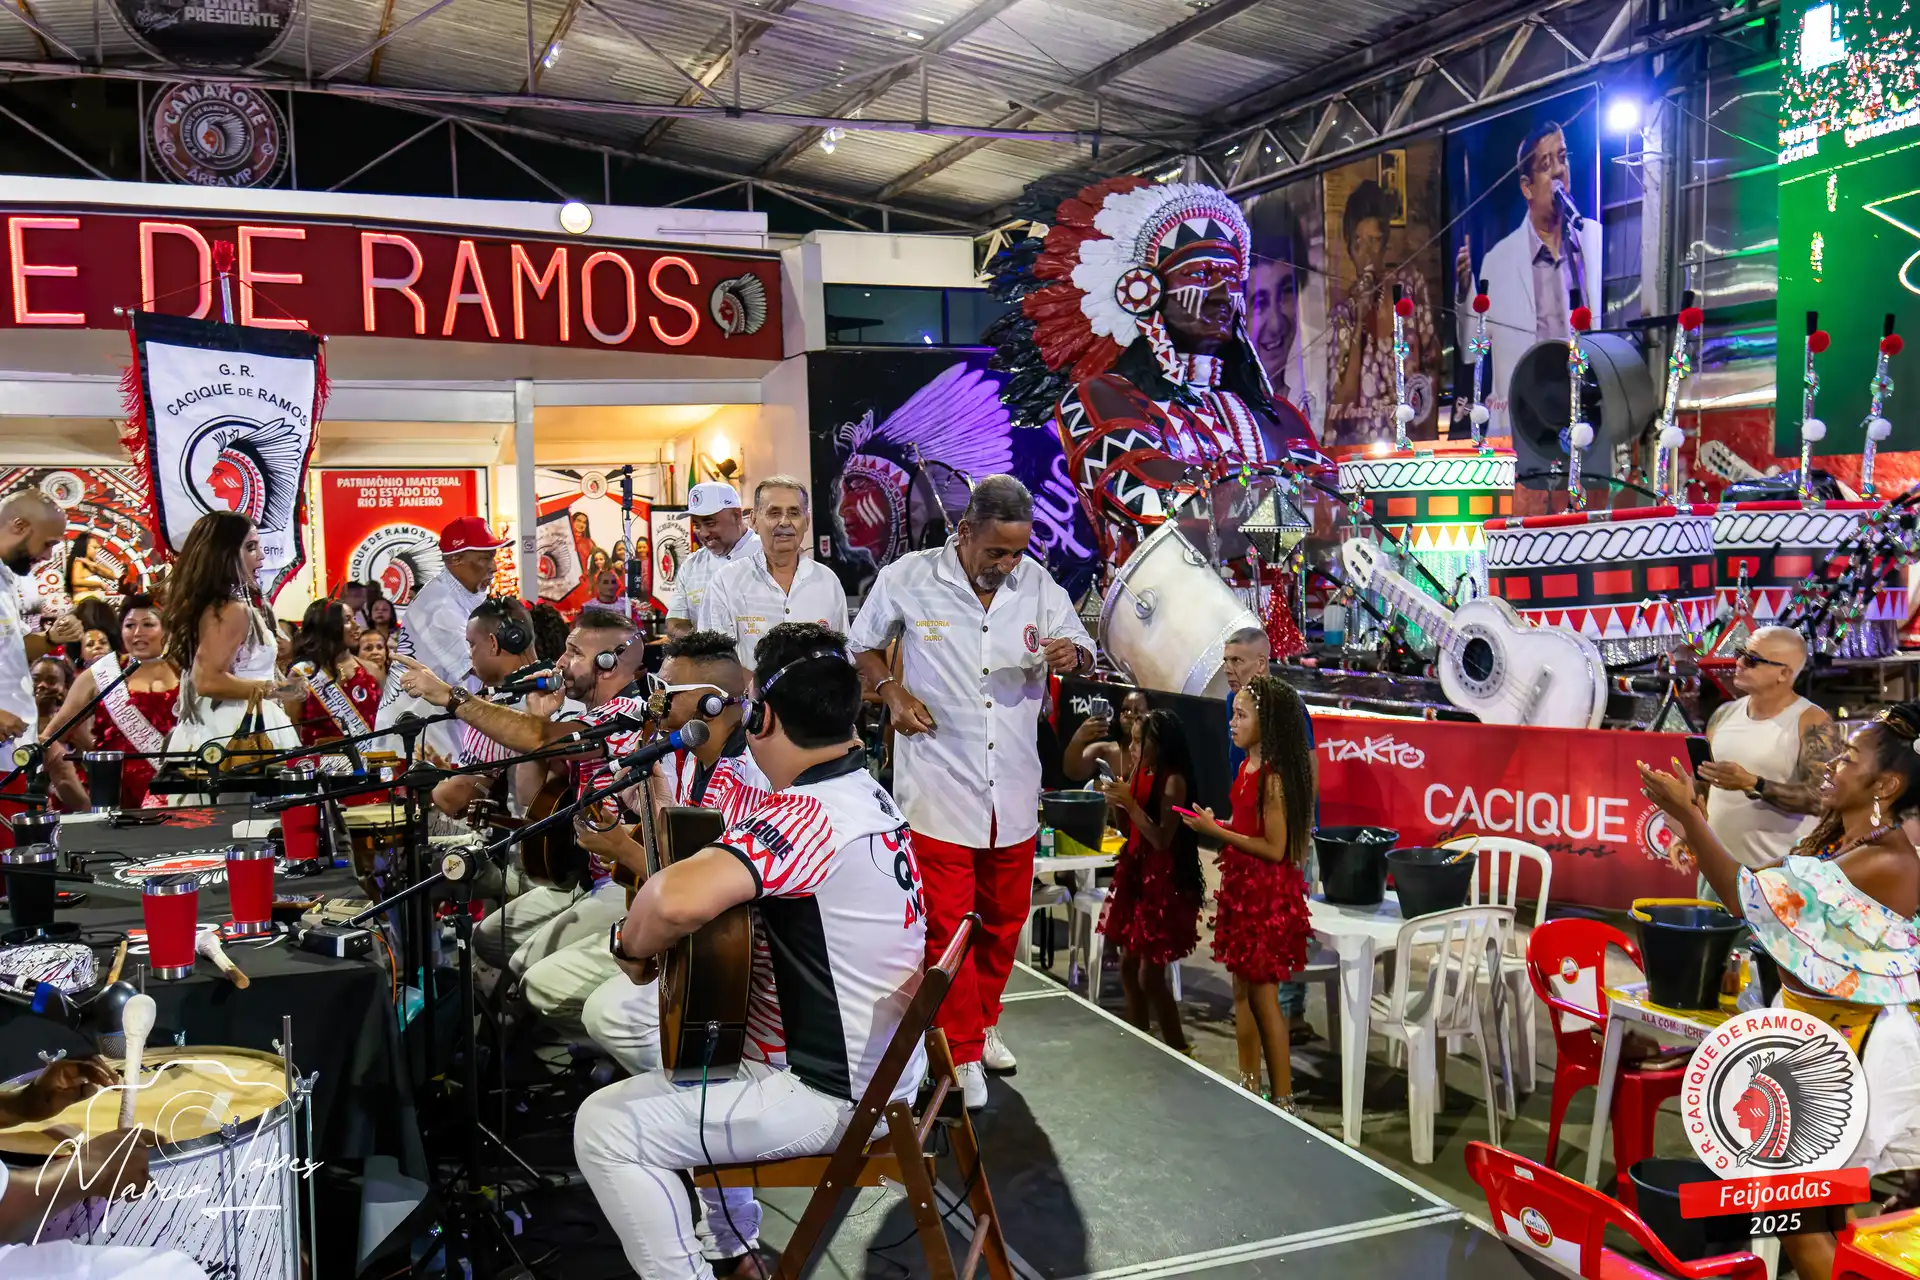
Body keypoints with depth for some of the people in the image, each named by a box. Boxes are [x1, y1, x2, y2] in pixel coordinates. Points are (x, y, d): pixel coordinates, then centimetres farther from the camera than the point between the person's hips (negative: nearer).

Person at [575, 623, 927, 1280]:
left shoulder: (810, 815, -27)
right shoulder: (866, 793, 4)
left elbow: (680, 897, -42)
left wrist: (632, 945, -22)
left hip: (830, 1095, -10)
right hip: (878, 1064, 10)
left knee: (605, 1127, -8)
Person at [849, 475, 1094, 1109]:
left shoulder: (1036, 581, 1)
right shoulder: (906, 579, -7)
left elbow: (1082, 649, 9)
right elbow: (861, 646, 8)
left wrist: (1071, 655, -15)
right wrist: (892, 692, -10)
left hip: (1013, 785, 4)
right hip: (938, 783, -4)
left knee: (1005, 917, 16)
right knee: (945, 922, -3)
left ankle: (982, 1021, 38)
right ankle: (964, 1052, 13)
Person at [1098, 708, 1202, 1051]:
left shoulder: (1174, 780, -16)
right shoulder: (1140, 774, 8)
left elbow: (1162, 839, -21)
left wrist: (1130, 804, -20)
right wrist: (1116, 803, -3)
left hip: (1163, 880, -9)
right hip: (1135, 872, 9)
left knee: (1150, 975, -6)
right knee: (1128, 966, 12)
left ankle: (1179, 1053, 7)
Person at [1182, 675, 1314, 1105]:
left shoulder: (1274, 778, -20)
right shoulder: (1247, 768, 7)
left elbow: (1274, 848, -21)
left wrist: (1218, 832, -18)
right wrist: (1217, 826, 4)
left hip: (1267, 894, -9)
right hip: (1242, 887, 9)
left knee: (1263, 994, -1)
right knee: (1242, 989, 16)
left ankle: (1283, 1098, 9)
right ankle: (1249, 1085, 28)